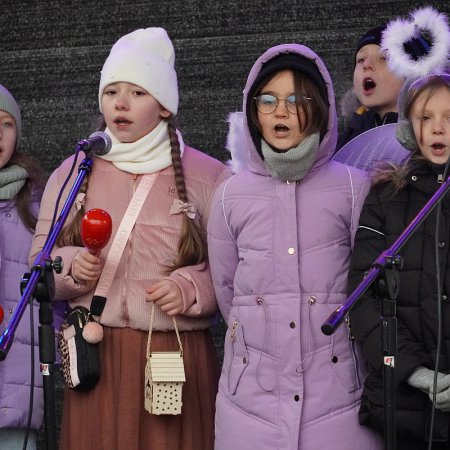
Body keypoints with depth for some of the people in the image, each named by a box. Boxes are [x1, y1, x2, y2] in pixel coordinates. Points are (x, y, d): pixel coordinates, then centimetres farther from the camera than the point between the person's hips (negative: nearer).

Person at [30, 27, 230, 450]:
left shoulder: (207, 175, 2)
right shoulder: (72, 173, 9)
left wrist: (192, 288, -13)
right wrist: (71, 268, -10)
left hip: (180, 355, -1)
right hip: (97, 356, 2)